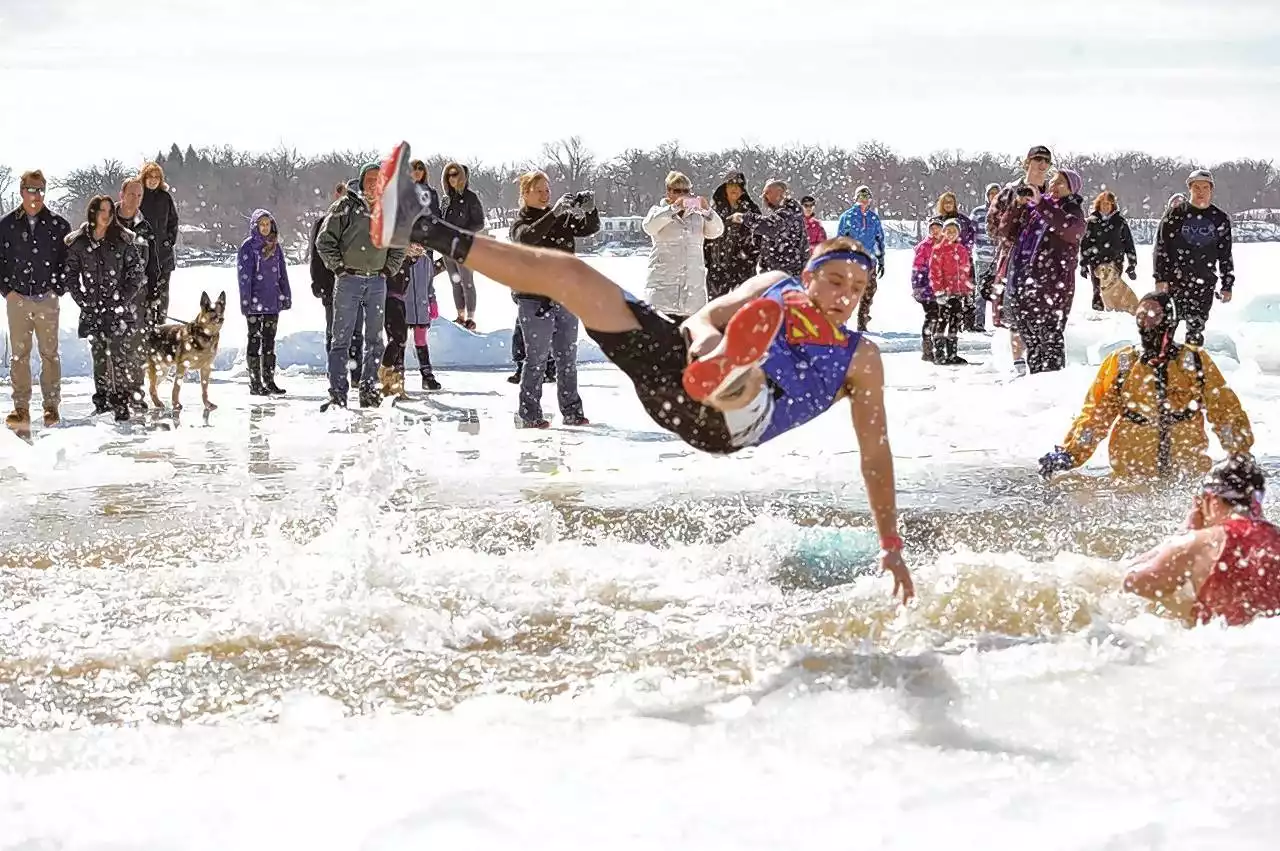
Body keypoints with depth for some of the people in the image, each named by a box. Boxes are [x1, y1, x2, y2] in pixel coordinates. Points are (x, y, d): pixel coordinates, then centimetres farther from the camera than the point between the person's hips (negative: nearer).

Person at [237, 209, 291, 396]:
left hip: (273, 301, 5)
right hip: (255, 302, -5)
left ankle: (269, 380, 13)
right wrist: (245, 301, -13)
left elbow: (282, 273, 15)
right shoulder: (248, 247, -5)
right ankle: (255, 383, 3)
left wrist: (286, 296, 11)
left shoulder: (275, 247, 11)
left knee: (269, 340, 9)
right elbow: (244, 276, -8)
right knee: (255, 340, 1)